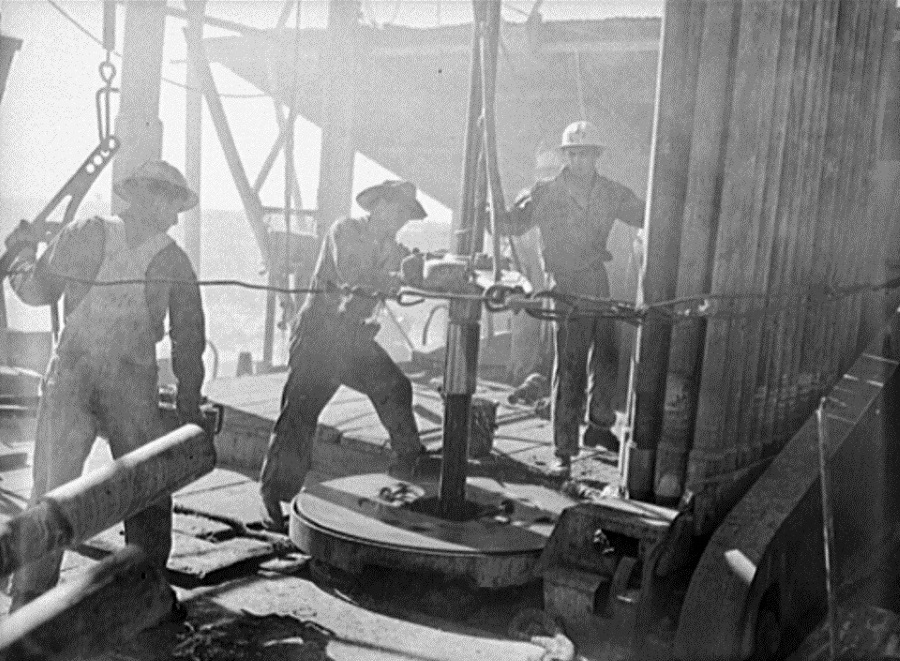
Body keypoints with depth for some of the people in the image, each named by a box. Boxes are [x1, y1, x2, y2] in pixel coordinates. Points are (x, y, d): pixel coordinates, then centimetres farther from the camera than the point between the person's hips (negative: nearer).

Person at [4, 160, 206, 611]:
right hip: (135, 387, -1)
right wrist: (190, 405, 9)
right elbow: (189, 340, 5)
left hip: (69, 377, 1)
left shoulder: (83, 233, 2)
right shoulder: (174, 260, 2)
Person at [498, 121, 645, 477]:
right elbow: (512, 224, -7)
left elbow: (647, 216, 11)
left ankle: (599, 426, 39)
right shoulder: (546, 193, -4)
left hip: (600, 286, 5)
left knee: (607, 359, 15)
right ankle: (564, 451, 0)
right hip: (567, 289, -5)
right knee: (569, 370, -7)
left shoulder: (610, 193, 7)